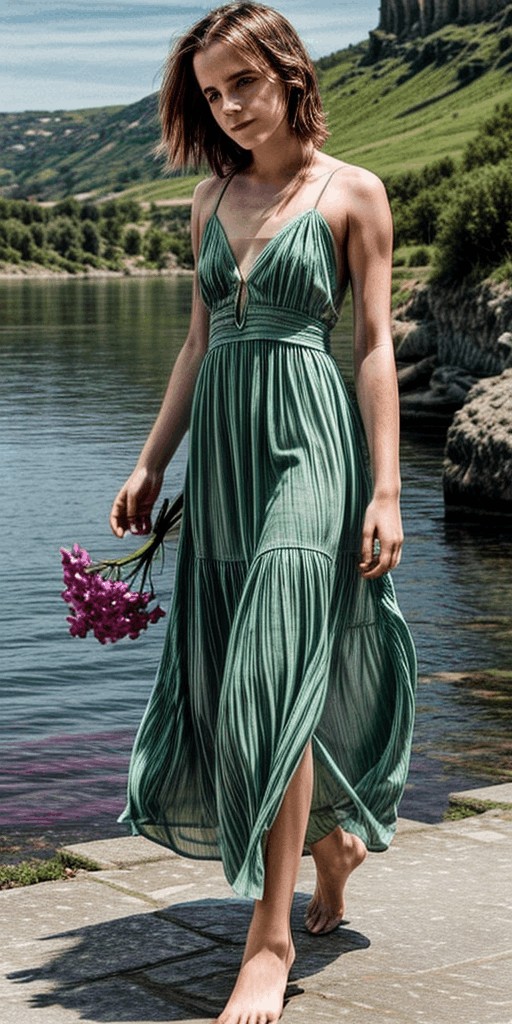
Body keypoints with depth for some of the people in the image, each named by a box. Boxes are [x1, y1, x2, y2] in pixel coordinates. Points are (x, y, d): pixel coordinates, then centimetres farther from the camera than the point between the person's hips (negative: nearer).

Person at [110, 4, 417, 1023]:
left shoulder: (351, 193, -1)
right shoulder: (214, 198, 14)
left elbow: (375, 345, -4)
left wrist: (385, 490, -10)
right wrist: (150, 465, 13)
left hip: (307, 444, -6)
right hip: (220, 451, 6)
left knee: (274, 680, -12)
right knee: (223, 682, 8)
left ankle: (270, 935, -6)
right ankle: (333, 838, 33)